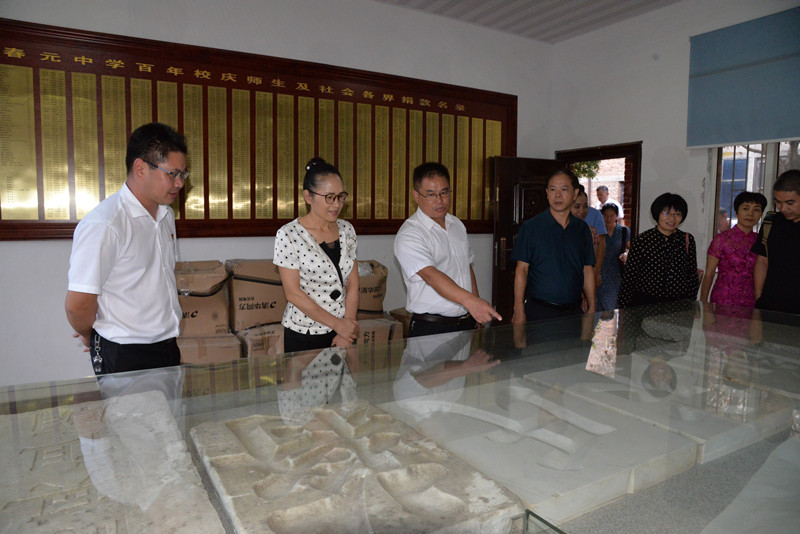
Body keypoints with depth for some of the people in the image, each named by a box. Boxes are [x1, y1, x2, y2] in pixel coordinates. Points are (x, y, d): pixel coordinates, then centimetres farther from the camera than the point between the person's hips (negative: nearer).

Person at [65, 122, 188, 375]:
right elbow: (77, 305, -18)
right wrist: (89, 336, 0)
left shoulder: (165, 214, 7)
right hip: (125, 356, -7)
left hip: (168, 345, 8)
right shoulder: (103, 225, -20)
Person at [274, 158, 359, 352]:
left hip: (344, 331, 4)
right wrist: (337, 324, -14)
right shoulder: (288, 235, -12)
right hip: (303, 336, -4)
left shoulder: (346, 229, 3)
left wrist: (347, 326, -8)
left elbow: (352, 283, 2)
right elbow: (293, 293, -14)